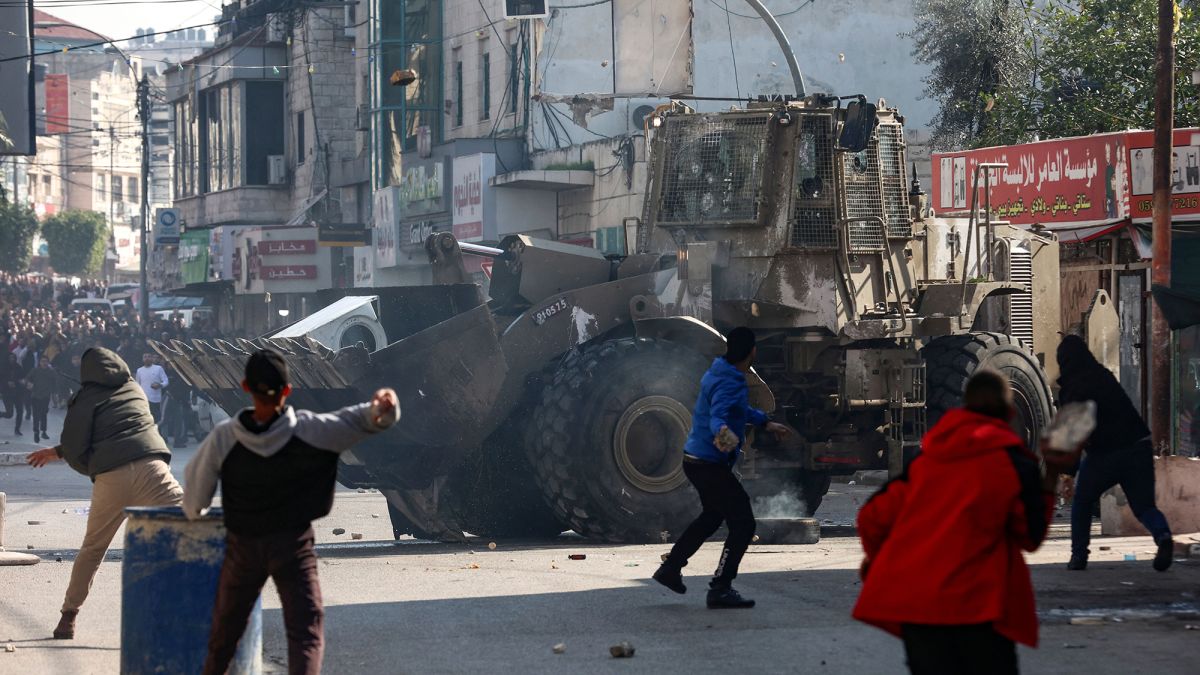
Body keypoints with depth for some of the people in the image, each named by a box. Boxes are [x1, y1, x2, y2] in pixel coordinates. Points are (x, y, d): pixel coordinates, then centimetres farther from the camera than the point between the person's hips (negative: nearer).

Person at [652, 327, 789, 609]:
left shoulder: (718, 373, 9)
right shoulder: (729, 384, -23)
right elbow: (717, 416, -40)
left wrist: (765, 422, 38)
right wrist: (722, 433, -61)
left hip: (695, 460, 10)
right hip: (711, 465, -10)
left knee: (712, 516, 29)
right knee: (743, 523, -7)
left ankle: (671, 568, 36)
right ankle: (720, 589, -9)